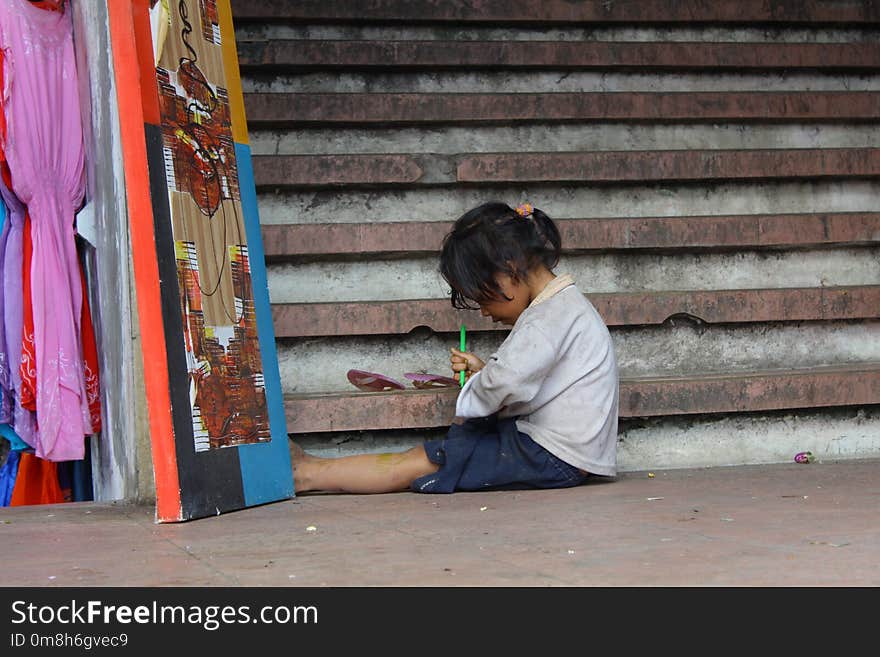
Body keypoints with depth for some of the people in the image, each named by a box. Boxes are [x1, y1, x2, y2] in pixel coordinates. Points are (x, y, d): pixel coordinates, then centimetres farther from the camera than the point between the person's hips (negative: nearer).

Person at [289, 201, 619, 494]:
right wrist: (483, 371, 5)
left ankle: (305, 474, 0)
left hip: (555, 459, -11)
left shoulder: (553, 314, -17)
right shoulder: (561, 306, 17)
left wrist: (467, 406, -11)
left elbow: (505, 383, -30)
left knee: (416, 464, -6)